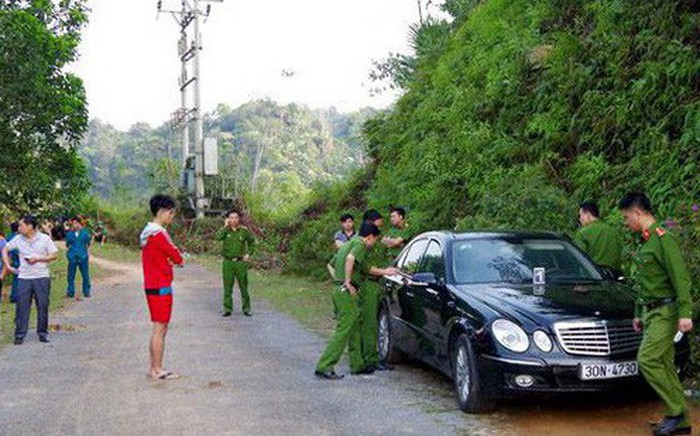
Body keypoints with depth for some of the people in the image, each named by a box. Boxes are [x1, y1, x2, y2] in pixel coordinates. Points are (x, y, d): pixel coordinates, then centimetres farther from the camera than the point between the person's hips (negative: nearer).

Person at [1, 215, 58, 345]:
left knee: (43, 306, 4)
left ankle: (42, 333, 17)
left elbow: (55, 255, -2)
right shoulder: (18, 239, 4)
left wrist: (38, 259, -13)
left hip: (42, 277, -2)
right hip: (23, 277, 2)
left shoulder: (44, 239, -3)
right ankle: (19, 335, 8)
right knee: (21, 306, 0)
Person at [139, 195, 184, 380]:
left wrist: (172, 259, 2)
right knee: (160, 328, -5)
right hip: (161, 287, -10)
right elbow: (176, 256, -11)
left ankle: (155, 367, 18)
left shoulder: (147, 233, 15)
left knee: (160, 328, 14)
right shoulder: (158, 233, -17)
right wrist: (179, 260, 10)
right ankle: (157, 369, 0)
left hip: (152, 286, 10)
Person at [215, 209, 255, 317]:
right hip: (228, 262, 0)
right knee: (227, 287, 4)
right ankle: (227, 309, 12)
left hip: (241, 262, 0)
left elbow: (252, 242, 16)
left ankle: (246, 308, 15)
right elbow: (217, 237, -21)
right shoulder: (225, 231, 0)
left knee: (244, 286, 5)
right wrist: (226, 226, -14)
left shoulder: (244, 231, 2)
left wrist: (249, 254, 6)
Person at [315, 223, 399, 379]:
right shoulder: (360, 244, -8)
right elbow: (350, 258, -29)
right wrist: (348, 282, -24)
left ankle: (357, 365, 24)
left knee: (354, 330, 17)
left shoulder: (348, 244, 23)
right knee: (343, 331, -9)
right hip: (347, 292, -10)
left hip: (339, 290, 10)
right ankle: (324, 367, -11)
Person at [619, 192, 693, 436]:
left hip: (665, 312, -9)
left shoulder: (662, 239, -13)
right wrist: (639, 314, 27)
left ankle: (677, 410, -5)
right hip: (650, 312, 9)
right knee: (664, 365, 8)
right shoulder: (645, 242, 17)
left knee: (648, 360, -16)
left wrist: (685, 313, -23)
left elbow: (680, 278, -19)